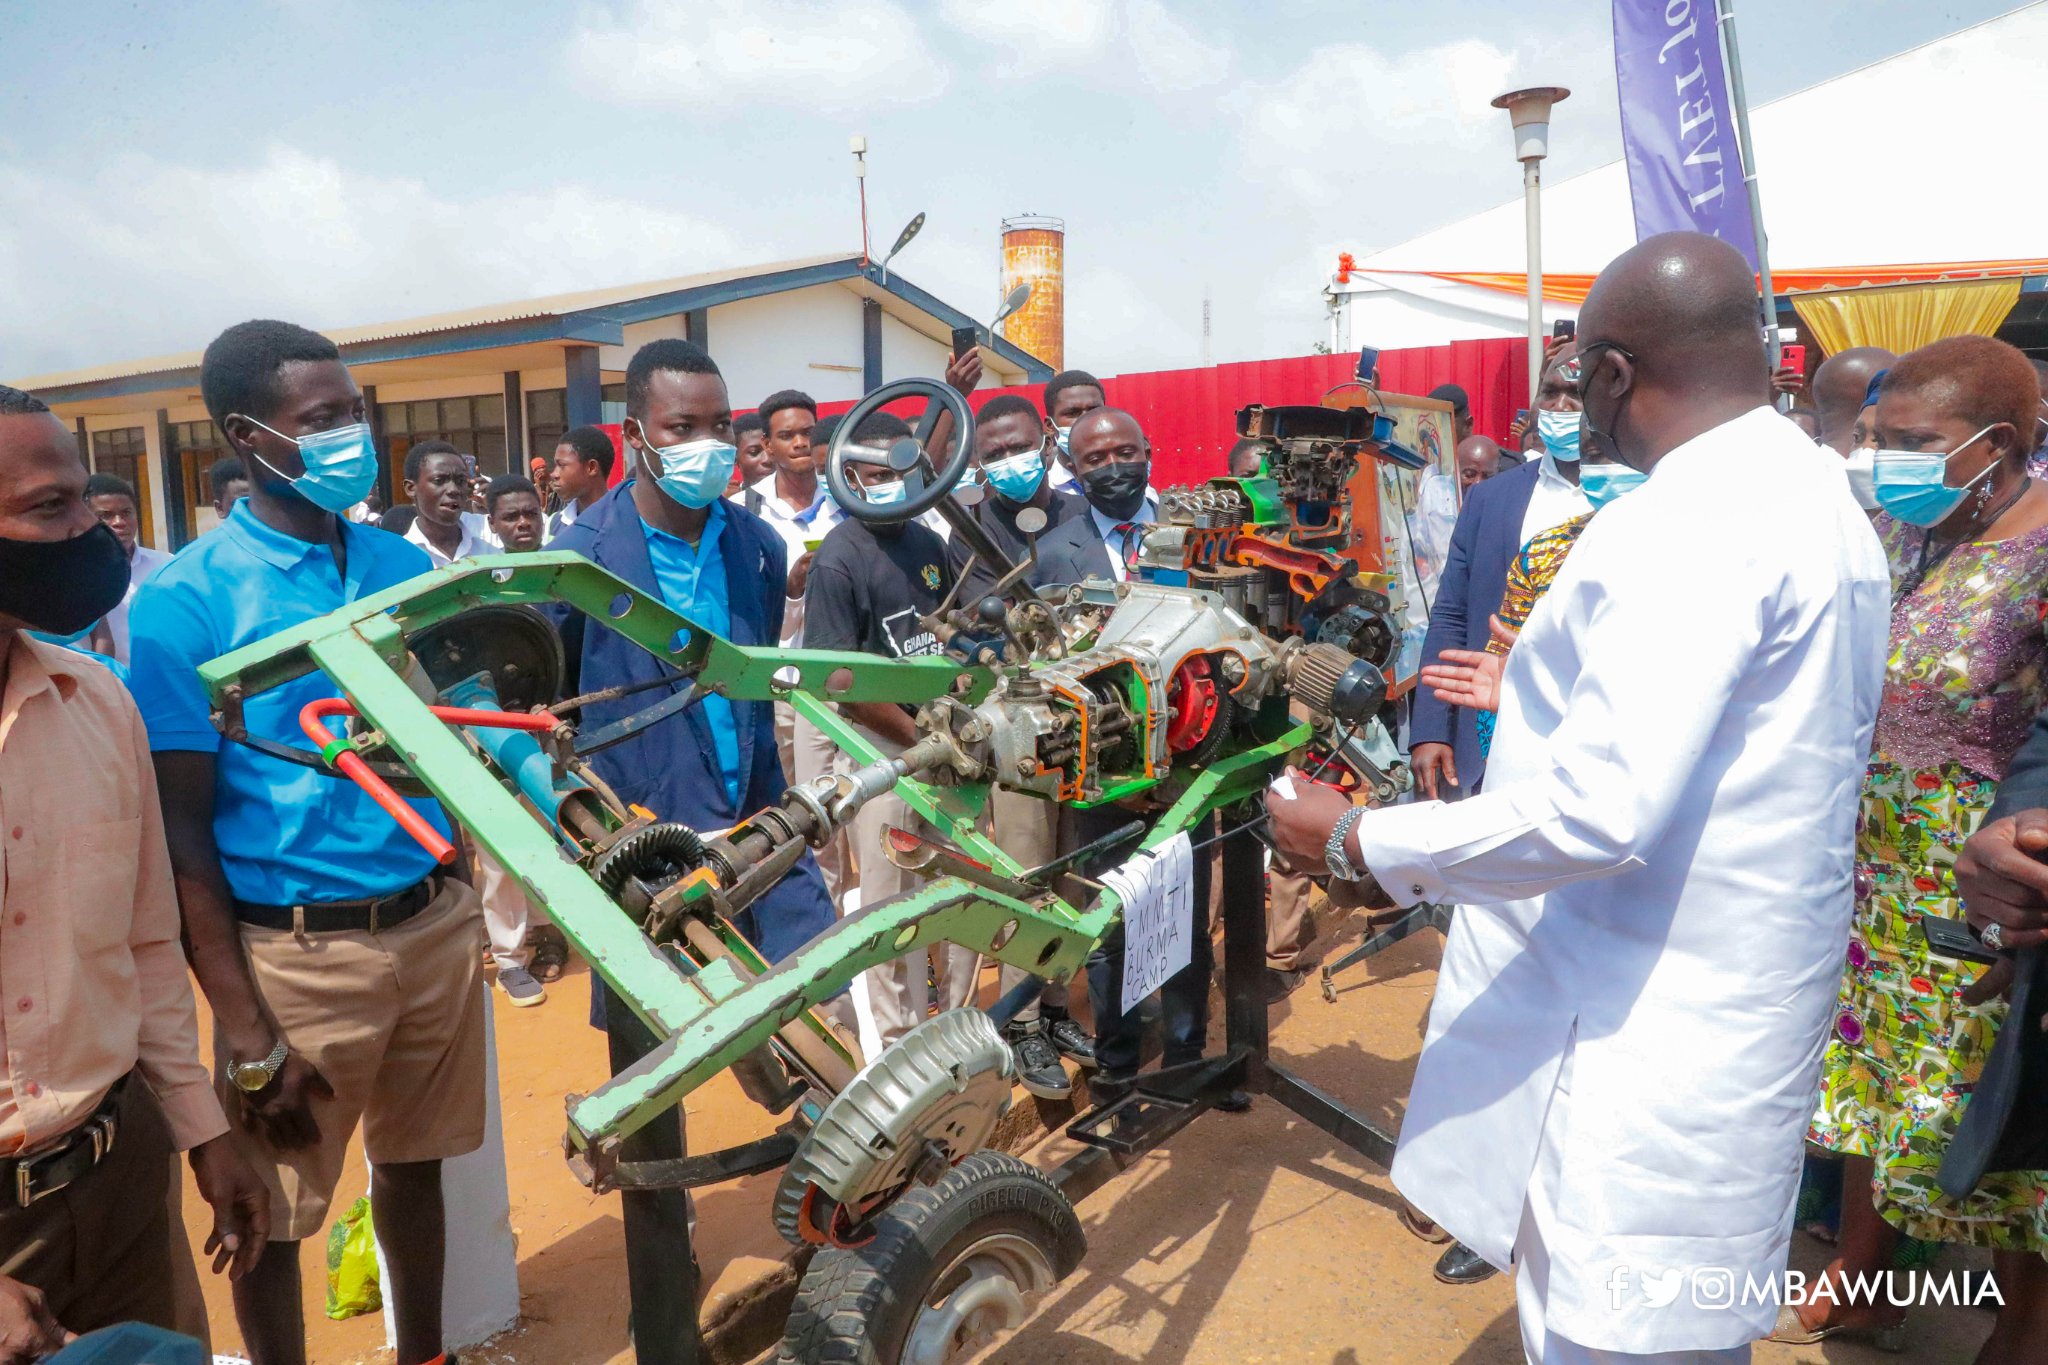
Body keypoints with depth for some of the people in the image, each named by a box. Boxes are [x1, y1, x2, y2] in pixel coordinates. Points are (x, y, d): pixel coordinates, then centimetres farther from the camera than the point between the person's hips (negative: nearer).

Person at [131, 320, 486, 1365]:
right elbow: (182, 833, -10)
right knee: (273, 1212, 10)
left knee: (413, 1160, 20)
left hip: (433, 922, 5)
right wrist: (250, 1038, -12)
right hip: (299, 952, -4)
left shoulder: (404, 566, 5)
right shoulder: (185, 601, -10)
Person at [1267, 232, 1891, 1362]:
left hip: (1647, 1044, -10)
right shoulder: (1819, 497, 13)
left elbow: (1598, 809, -27)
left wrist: (1356, 842, -17)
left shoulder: (1688, 518, -20)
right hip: (1736, 1005, 10)